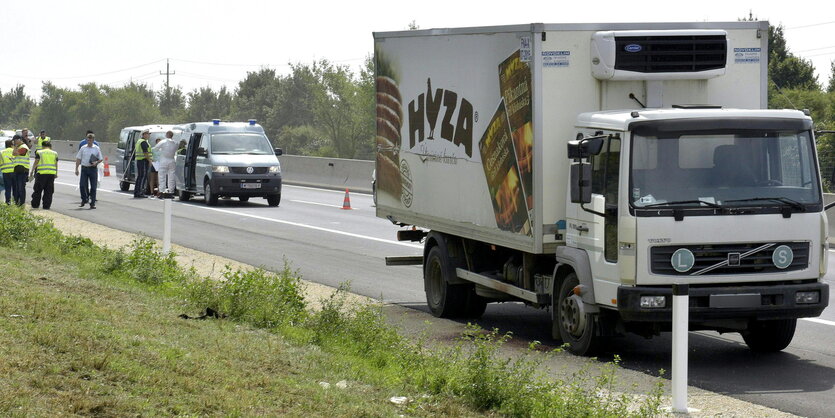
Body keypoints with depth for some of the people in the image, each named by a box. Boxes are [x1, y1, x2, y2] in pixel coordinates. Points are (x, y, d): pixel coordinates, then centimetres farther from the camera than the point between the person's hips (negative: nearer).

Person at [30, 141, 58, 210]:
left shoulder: (39, 153, 4)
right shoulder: (54, 153, 11)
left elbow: (36, 163, 0)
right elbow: (56, 164, 14)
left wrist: (32, 171, 6)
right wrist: (56, 173, 23)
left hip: (41, 173, -2)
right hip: (51, 173, 2)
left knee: (38, 190, 7)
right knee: (48, 191, 7)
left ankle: (35, 205, 11)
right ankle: (46, 206, 5)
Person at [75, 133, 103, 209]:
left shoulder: (96, 149, 4)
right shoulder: (83, 148, 6)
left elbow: (100, 159, 8)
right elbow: (78, 159, 9)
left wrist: (96, 162, -13)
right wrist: (76, 169, 2)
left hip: (93, 169, -1)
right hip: (84, 168, 1)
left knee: (93, 187, 0)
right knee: (82, 185, -4)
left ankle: (92, 203, 5)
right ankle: (84, 200, 18)